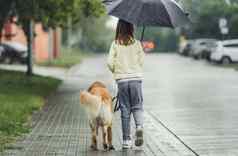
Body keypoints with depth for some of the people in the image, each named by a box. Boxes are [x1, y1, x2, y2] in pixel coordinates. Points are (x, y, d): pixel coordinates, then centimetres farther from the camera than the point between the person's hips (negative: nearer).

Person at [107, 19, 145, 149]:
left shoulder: (115, 44, -3)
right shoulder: (137, 43, -2)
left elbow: (110, 63, -6)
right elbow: (141, 61, 0)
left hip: (121, 80, 0)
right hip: (136, 78, 0)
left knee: (125, 110, 7)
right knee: (137, 106, 11)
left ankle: (126, 140, 9)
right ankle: (139, 126, -18)